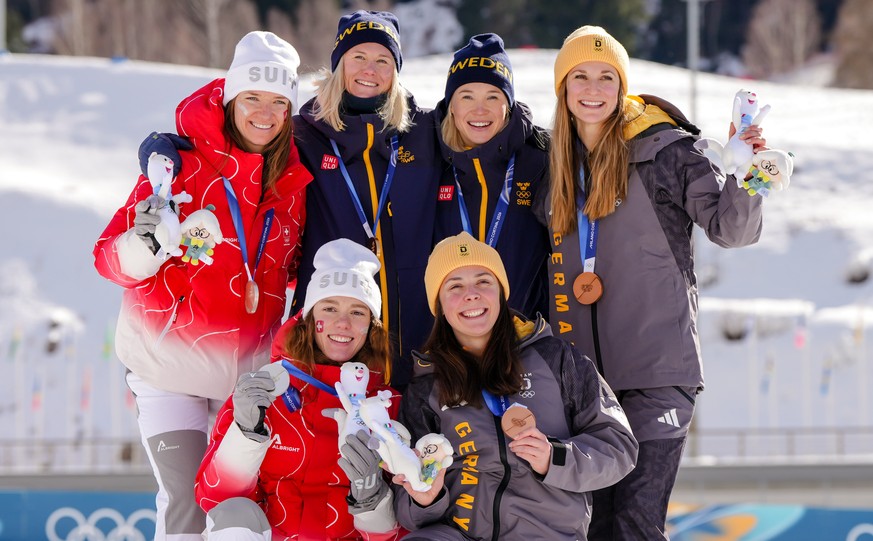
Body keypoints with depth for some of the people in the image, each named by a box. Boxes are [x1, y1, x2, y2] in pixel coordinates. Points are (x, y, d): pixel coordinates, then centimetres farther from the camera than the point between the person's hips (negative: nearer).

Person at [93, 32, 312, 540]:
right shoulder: (182, 164, -10)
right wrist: (146, 242, -32)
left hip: (251, 363, 4)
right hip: (171, 363, -4)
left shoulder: (294, 178, 3)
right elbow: (112, 259, -12)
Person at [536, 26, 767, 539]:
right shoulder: (559, 165, 12)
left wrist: (744, 178, -28)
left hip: (658, 366, -5)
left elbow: (729, 226, -12)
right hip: (583, 371, 6)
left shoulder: (661, 150, -5)